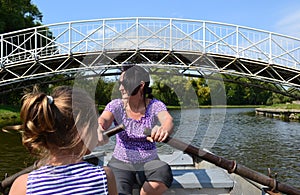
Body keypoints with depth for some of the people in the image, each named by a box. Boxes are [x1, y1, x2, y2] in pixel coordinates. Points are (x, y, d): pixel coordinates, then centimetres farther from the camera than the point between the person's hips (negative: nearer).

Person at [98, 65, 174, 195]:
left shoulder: (155, 106, -8)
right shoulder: (116, 105, -6)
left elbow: (168, 120, -28)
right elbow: (103, 119, -26)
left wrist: (163, 130, -53)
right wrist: (98, 130, -51)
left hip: (149, 164, 1)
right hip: (121, 163, 0)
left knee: (164, 173, -31)